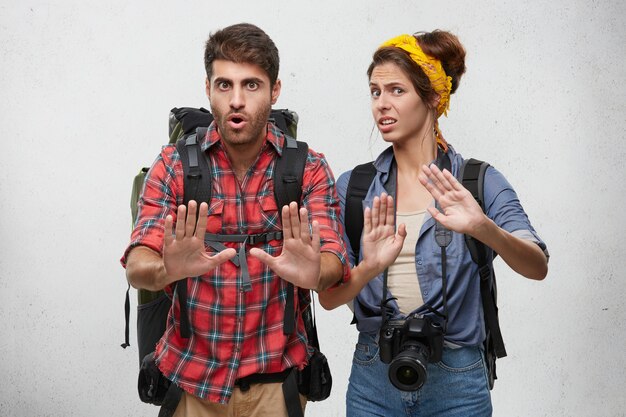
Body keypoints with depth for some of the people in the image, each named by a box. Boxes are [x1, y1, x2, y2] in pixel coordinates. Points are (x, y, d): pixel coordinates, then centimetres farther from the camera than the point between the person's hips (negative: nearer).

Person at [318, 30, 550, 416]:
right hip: (373, 382, 2)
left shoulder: (479, 182, -5)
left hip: (455, 384, -2)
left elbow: (537, 266, -19)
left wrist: (482, 227, -38)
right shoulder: (353, 187, 1)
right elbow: (329, 297, -4)